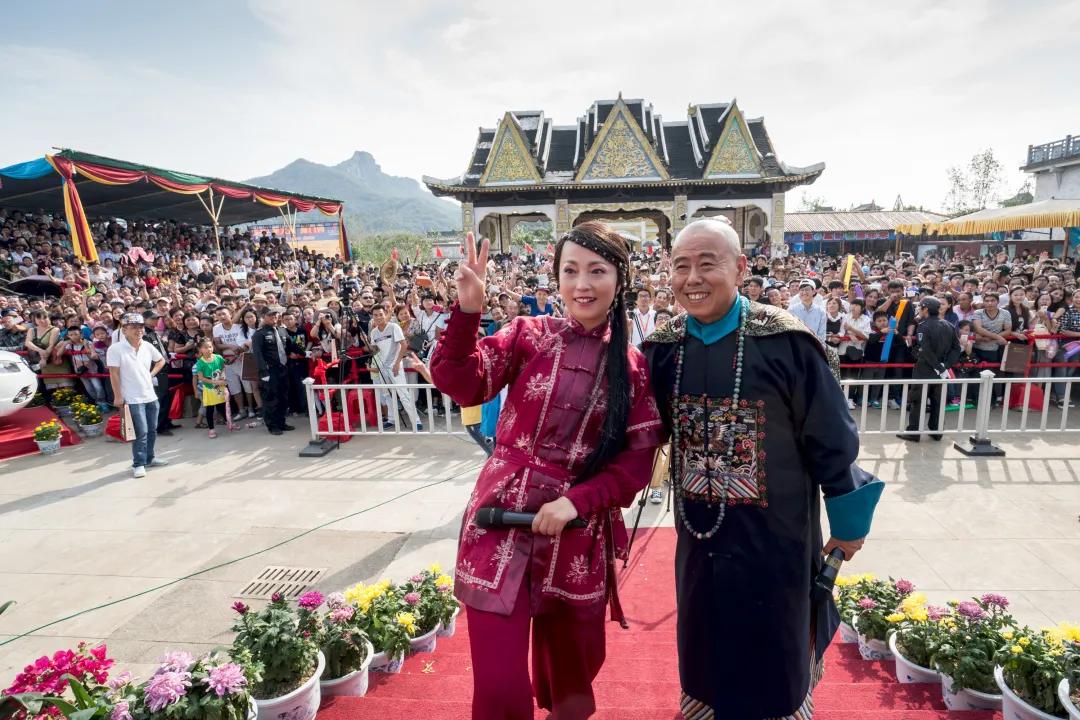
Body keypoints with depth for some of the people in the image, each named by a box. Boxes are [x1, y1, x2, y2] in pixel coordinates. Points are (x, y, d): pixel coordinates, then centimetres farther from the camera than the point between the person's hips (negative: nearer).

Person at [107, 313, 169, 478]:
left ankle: (149, 458, 29)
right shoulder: (116, 349, -12)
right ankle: (138, 464, 7)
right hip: (133, 399, -6)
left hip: (151, 396, 6)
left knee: (152, 430, 14)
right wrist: (118, 396, -12)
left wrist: (152, 374, 7)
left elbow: (161, 360, 22)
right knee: (141, 432, -6)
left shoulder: (147, 346, 4)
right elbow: (114, 374, -12)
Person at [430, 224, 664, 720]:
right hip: (502, 520, -1)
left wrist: (576, 501, -15)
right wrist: (467, 310, -26)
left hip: (577, 533, 2)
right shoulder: (528, 335, -1)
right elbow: (460, 385, -13)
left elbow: (637, 458, -2)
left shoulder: (633, 367, 1)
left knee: (571, 675, 21)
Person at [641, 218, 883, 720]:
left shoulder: (787, 342, -19)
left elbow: (831, 441, -10)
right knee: (706, 660, 23)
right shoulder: (662, 349, -5)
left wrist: (848, 525, -1)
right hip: (699, 536, 4)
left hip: (775, 536, -3)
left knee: (775, 667, 17)